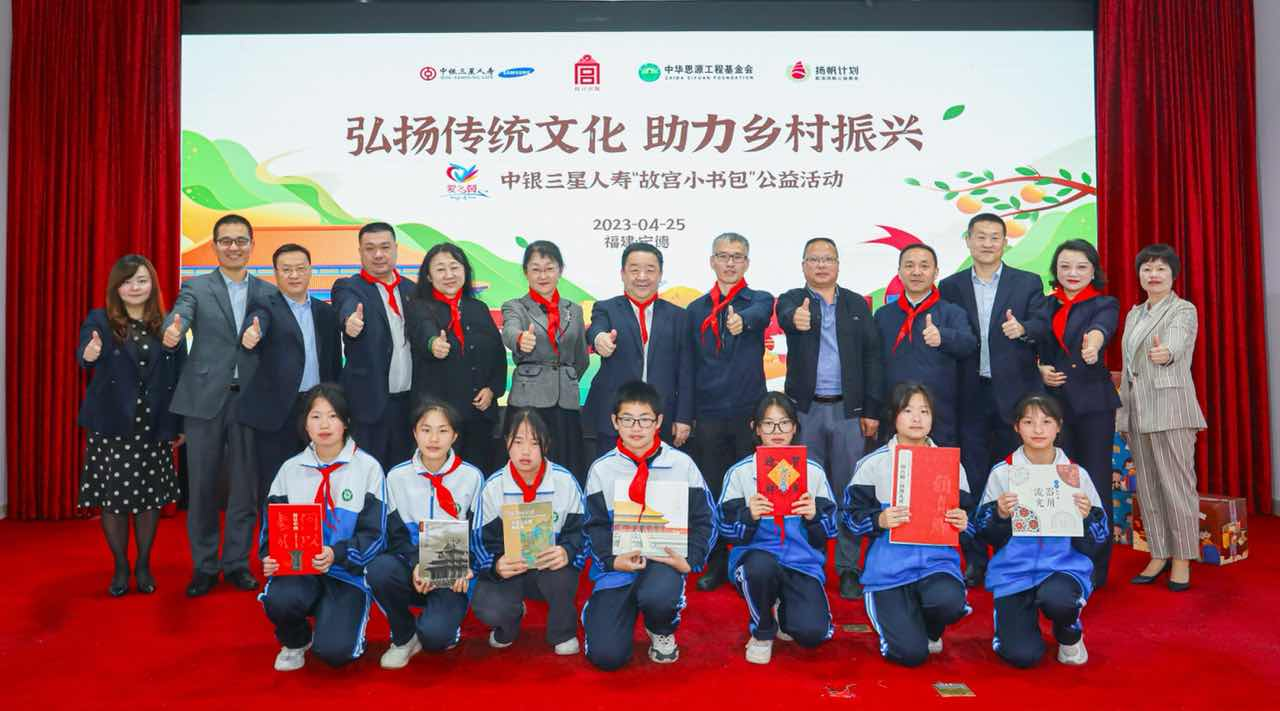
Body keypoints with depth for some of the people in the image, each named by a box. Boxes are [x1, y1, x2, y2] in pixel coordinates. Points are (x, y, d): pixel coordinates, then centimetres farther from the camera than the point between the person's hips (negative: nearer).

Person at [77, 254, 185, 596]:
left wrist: (181, 424, 4)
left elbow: (178, 375, 5)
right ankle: (120, 568, 20)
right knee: (113, 498, 4)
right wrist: (89, 356, -44)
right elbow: (84, 353, -20)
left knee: (151, 497, 6)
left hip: (154, 428, 1)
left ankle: (143, 566, 23)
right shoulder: (100, 320, 0)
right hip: (111, 427, -1)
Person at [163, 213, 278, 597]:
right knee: (202, 486, 6)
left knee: (245, 485, 6)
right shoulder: (196, 287, 5)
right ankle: (204, 565, 19)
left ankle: (237, 562, 20)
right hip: (205, 399, -1)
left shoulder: (267, 292, 9)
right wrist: (172, 331, -37)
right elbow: (179, 317, -15)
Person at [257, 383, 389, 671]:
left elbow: (374, 534, -7)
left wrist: (337, 554, -24)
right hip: (298, 568, 3)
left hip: (348, 573, -2)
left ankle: (337, 624, 17)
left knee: (334, 651, -22)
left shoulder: (367, 467, -4)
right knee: (279, 599, -32)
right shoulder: (291, 469, 7)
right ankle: (295, 642, 5)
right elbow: (272, 526, 8)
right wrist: (269, 557, -14)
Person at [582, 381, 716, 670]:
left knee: (659, 595, -38)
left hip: (664, 558, -1)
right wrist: (612, 560, -15)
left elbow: (704, 519, 2)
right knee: (606, 655, -14)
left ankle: (662, 632, 2)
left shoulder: (681, 464, 0)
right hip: (618, 562, 1)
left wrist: (690, 559, -13)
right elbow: (595, 526, 3)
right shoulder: (602, 469, 3)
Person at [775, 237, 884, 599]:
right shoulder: (792, 300, 5)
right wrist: (796, 319, -46)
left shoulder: (856, 304, 10)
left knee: (848, 490, 3)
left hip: (848, 409, 1)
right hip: (805, 409, -1)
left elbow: (872, 357, 7)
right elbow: (786, 315, -21)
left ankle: (848, 568, 12)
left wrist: (872, 410, 0)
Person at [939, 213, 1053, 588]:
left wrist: (1023, 329, -25)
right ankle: (976, 560, 15)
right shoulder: (950, 287, 8)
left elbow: (1044, 326, -4)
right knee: (972, 480, 6)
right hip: (969, 397, 1)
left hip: (1015, 392, -1)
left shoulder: (1028, 283, 6)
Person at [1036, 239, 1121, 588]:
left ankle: (1096, 567, 12)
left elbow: (1103, 326, -23)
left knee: (1096, 482, 1)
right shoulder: (1044, 306, 10)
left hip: (1093, 403, -2)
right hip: (1053, 402, 2)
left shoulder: (1104, 304, 1)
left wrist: (1094, 340, -46)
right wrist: (1040, 370, -5)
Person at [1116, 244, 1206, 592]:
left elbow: (1177, 341, -26)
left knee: (1177, 483, -3)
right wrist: (1123, 413, 17)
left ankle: (1182, 559, 7)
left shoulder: (1183, 309, -3)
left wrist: (1165, 353, -48)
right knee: (1147, 486, 9)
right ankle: (1159, 555, 18)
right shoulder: (1133, 314, 16)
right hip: (1138, 411, 6)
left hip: (1170, 408, -6)